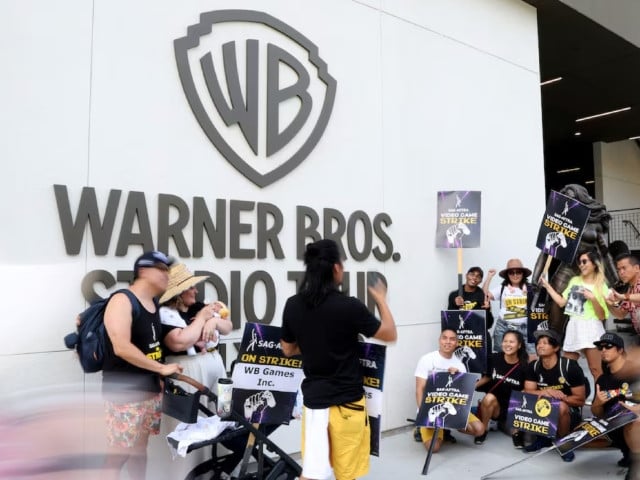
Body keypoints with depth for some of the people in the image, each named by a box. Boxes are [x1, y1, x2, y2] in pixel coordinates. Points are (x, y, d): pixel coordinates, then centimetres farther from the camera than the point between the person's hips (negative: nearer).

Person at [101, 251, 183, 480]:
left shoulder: (155, 304, 10)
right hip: (124, 392, -8)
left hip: (151, 389, 8)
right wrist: (162, 368, -19)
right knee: (118, 452, -1)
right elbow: (122, 348, -25)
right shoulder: (122, 300, -15)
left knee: (140, 448, 16)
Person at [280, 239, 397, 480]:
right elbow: (390, 334, -4)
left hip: (313, 399, 4)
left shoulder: (293, 306, -4)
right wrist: (381, 300, 10)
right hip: (347, 401, -4)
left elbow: (288, 349, 11)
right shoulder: (349, 306, -18)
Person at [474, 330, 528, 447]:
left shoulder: (524, 365, -12)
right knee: (489, 398, -32)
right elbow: (487, 377, 8)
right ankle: (483, 429, -9)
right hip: (494, 403, 1)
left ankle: (508, 425, 11)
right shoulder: (494, 359, -8)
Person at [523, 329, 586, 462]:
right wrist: (544, 392, -34)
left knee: (561, 406, -36)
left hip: (569, 414, -4)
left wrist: (562, 397, -30)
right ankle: (542, 437, 4)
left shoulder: (570, 366, -16)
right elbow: (528, 392, -14)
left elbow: (580, 400, -13)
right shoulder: (533, 366, -5)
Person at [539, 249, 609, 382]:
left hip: (591, 328, -5)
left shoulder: (601, 287, 0)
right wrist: (547, 286, 11)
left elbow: (602, 316, -4)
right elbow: (561, 302, 13)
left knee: (595, 370, -8)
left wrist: (593, 298, -17)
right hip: (573, 327, 5)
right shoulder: (574, 280, 14)